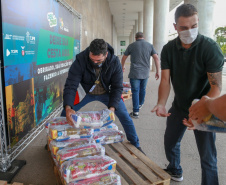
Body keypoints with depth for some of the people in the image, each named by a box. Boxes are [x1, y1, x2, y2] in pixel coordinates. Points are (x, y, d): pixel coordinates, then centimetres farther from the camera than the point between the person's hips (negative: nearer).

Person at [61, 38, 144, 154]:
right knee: (65, 114, -8)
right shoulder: (80, 60, -29)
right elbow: (70, 86, -32)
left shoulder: (114, 62, -25)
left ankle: (136, 145, 18)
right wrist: (68, 108, -46)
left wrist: (112, 108, -35)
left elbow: (117, 87, -21)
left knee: (124, 116, -4)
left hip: (106, 93, 1)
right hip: (86, 92, 0)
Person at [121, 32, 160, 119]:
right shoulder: (150, 45, 6)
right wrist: (158, 71, 1)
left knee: (135, 91, -2)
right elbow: (156, 58, -2)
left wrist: (122, 66, 31)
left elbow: (124, 58, 13)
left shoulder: (131, 45, 3)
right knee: (143, 89, 20)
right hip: (145, 73, 3)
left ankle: (135, 112, -5)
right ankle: (140, 104, 39)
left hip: (135, 73, -3)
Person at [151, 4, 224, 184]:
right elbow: (165, 80, -10)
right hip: (179, 105, 5)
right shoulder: (168, 49, -6)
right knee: (170, 142, 19)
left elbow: (216, 86, -22)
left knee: (207, 155, 1)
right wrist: (161, 104, -27)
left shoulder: (210, 48, -19)